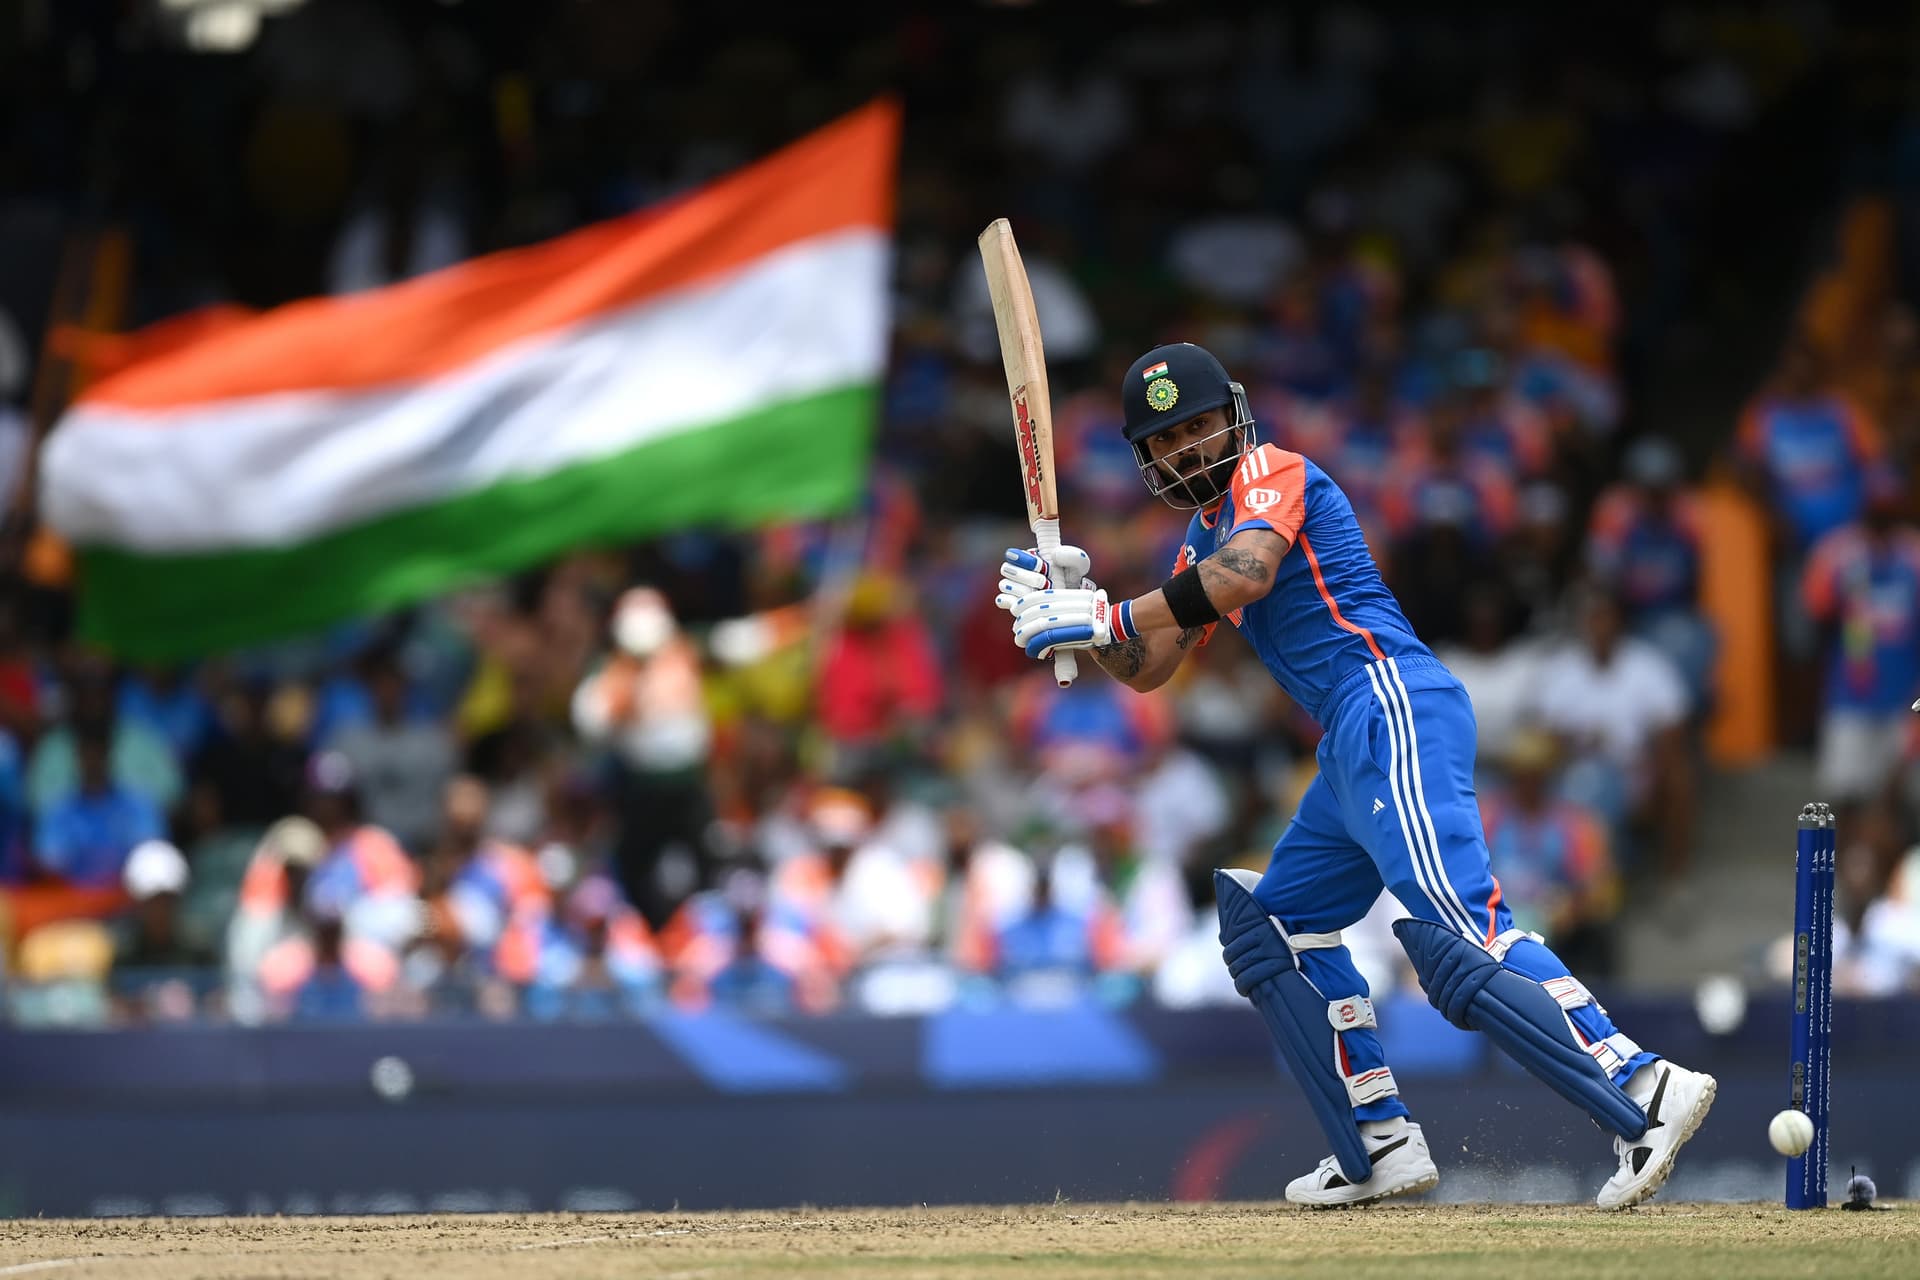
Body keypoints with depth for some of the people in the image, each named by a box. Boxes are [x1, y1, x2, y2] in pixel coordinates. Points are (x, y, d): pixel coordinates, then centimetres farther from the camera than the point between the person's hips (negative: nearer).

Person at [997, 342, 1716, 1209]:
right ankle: (1381, 1147, 12)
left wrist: (1107, 616, -18)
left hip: (1391, 706, -10)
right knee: (1274, 926, 16)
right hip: (1353, 746, 10)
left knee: (1453, 932, -23)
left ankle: (1642, 1090, -32)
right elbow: (1146, 667, 25)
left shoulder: (1270, 472, -1)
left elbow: (1245, 575, -21)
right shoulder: (1205, 534, 26)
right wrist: (1068, 610, 9)